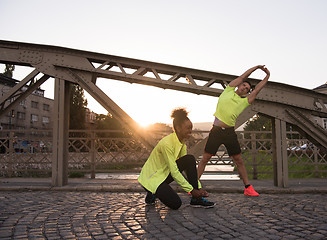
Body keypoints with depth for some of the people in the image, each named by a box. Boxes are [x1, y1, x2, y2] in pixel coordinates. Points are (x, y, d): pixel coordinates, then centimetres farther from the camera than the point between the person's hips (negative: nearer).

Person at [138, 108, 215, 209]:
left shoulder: (182, 143, 1)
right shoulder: (166, 143, -26)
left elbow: (189, 168, 5)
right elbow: (174, 172, -26)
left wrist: (199, 188, -4)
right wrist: (191, 190, -23)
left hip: (165, 173, 8)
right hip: (151, 178, -8)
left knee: (190, 159, -12)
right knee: (176, 204, -24)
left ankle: (196, 199, -8)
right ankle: (152, 194, 5)